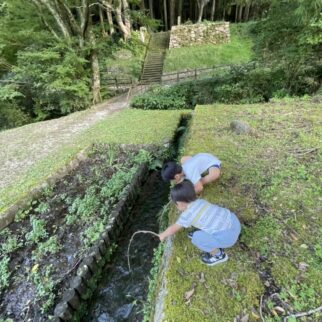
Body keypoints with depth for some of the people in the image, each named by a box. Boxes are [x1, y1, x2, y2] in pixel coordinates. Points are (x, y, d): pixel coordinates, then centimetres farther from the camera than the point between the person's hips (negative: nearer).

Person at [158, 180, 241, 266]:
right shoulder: (200, 201, 8)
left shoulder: (187, 215, -12)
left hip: (228, 235, -8)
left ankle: (219, 255, 12)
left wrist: (163, 235, 23)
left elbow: (173, 229, 4)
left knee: (196, 238, -5)